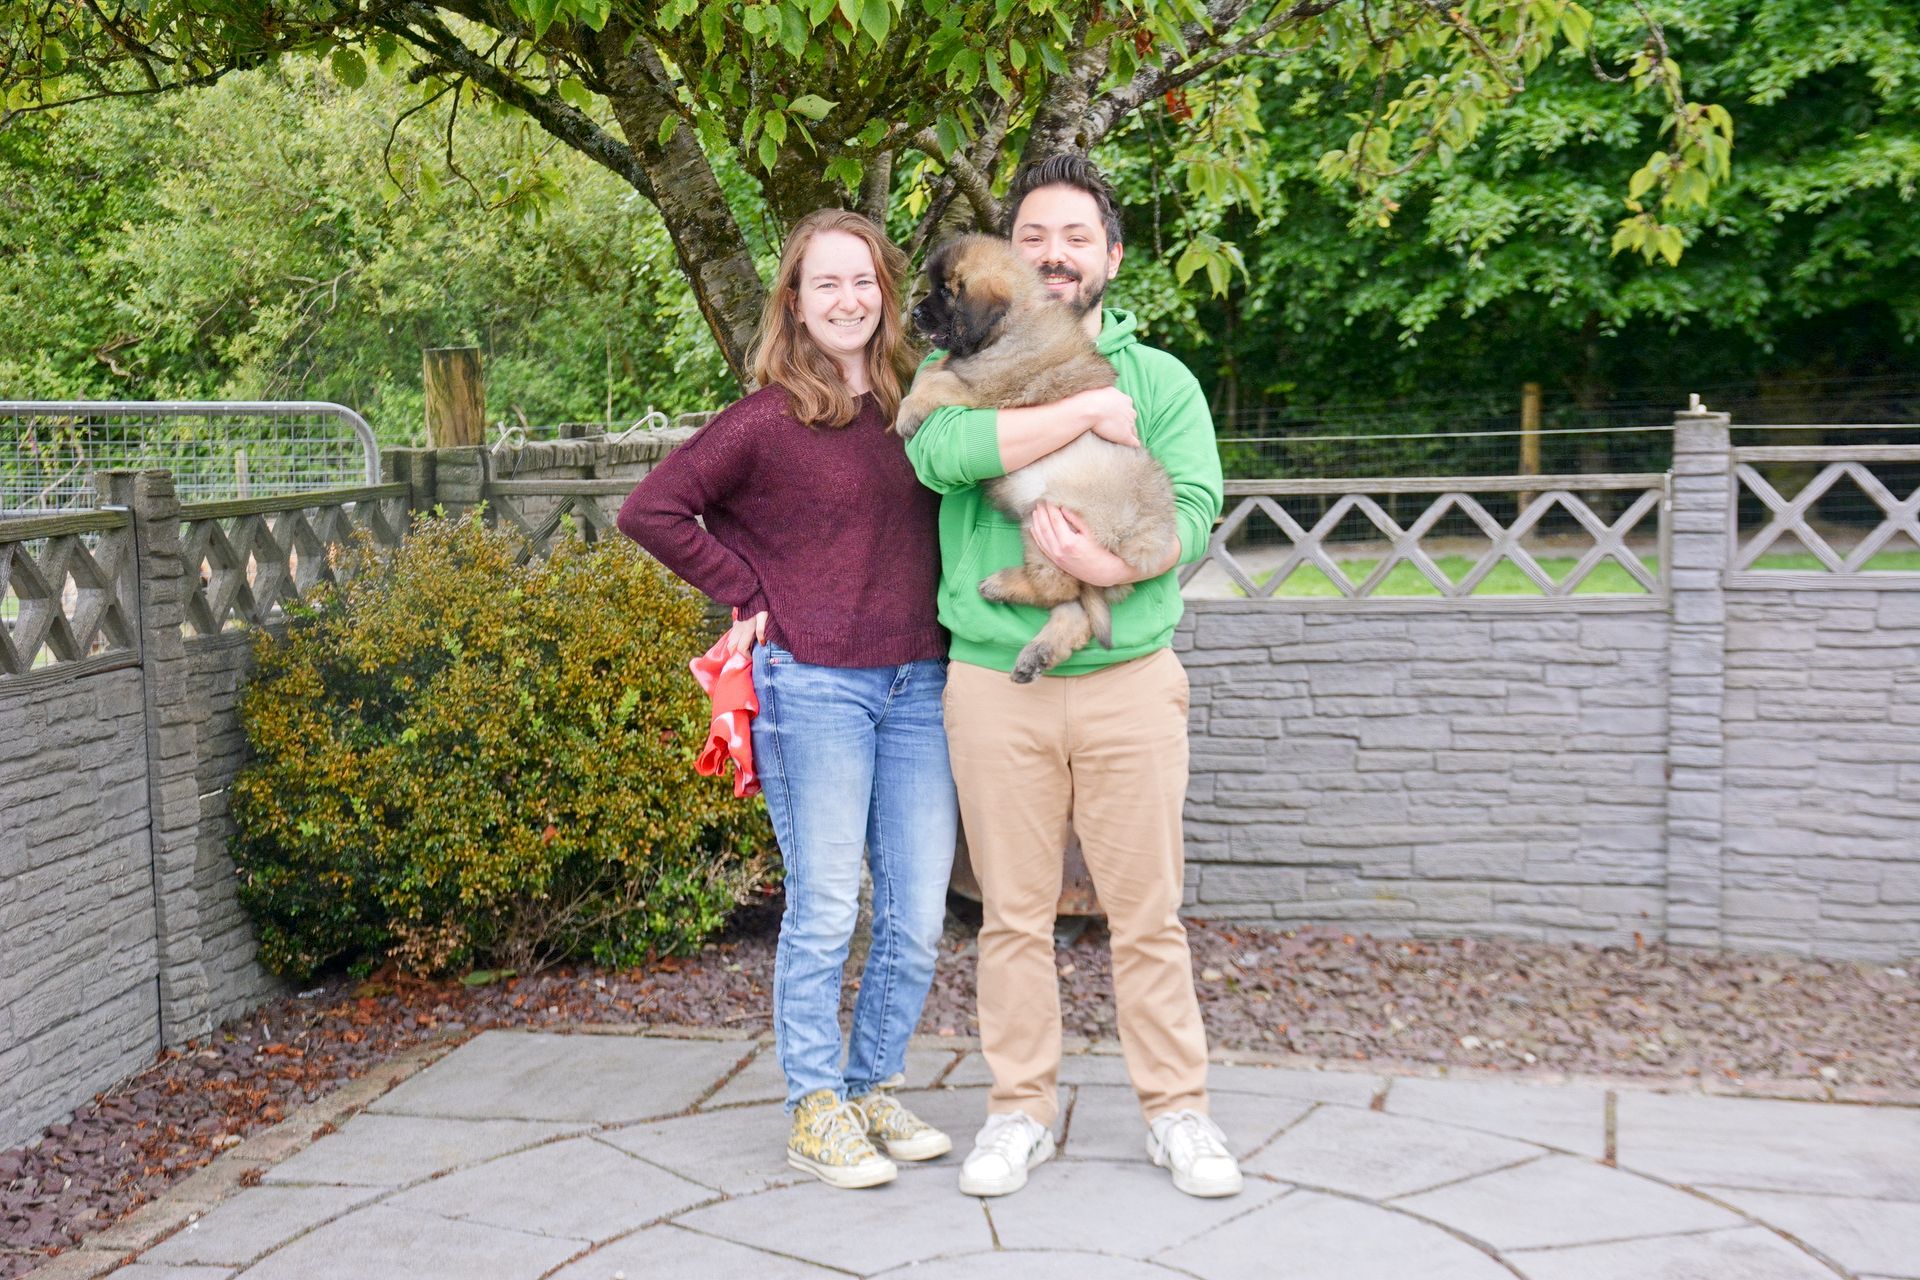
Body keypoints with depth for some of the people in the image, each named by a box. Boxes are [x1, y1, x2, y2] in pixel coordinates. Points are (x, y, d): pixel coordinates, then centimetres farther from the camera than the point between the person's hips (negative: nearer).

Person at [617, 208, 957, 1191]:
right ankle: (816, 1110, 17)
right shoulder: (766, 421, -6)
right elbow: (650, 511, -6)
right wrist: (748, 595, -6)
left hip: (919, 684, 5)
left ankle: (875, 1089, 26)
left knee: (918, 916, 7)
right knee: (825, 913, 1)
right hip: (813, 686, -5)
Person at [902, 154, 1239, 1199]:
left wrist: (1111, 565, -22)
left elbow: (1196, 511, -3)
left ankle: (1176, 1110, 19)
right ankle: (1021, 1110, 22)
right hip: (993, 679, 0)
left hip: (1128, 676, 0)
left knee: (1147, 911, 5)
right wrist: (1085, 411, -16)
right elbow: (939, 450, -16)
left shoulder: (1159, 378, 9)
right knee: (1013, 914, 8)